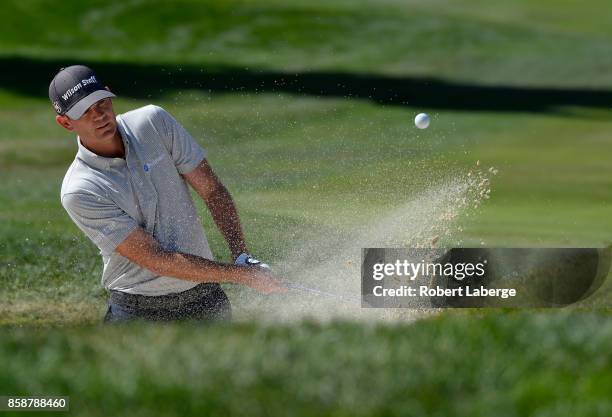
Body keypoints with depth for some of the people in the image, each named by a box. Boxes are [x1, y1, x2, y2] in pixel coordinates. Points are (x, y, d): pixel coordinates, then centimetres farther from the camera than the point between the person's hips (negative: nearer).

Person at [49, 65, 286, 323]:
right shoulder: (78, 192, -16)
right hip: (136, 310, -3)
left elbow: (213, 191, 2)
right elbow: (156, 260, -19)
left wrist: (242, 257, -12)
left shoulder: (154, 122, -3)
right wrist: (239, 274, -21)